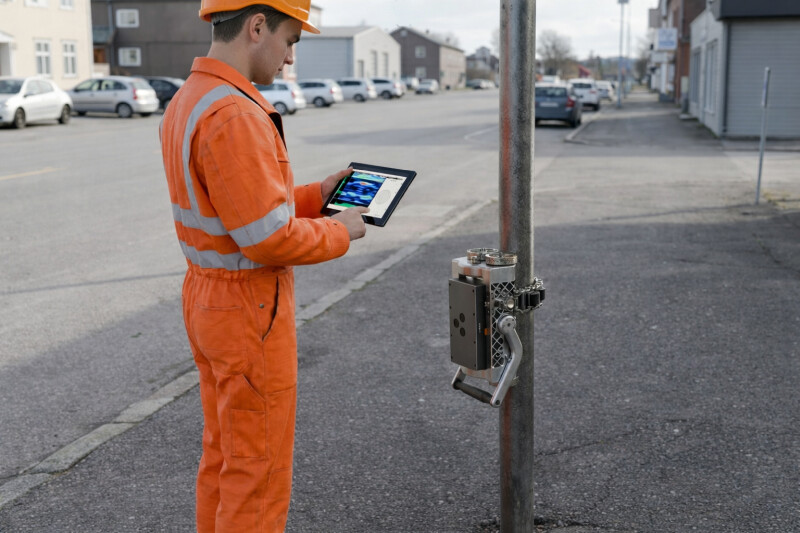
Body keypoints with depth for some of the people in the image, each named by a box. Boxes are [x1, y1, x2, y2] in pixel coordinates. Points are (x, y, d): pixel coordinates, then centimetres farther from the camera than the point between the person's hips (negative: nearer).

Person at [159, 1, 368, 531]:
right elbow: (271, 239, -26)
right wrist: (340, 231, -9)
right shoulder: (234, 117, -25)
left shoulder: (187, 103, 7)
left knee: (224, 456, 21)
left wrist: (317, 195, 11)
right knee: (260, 474, 4)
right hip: (250, 313, -10)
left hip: (207, 295, 10)